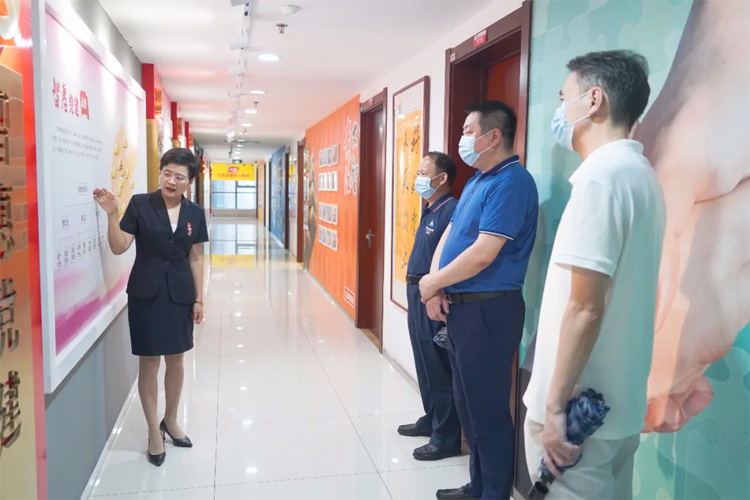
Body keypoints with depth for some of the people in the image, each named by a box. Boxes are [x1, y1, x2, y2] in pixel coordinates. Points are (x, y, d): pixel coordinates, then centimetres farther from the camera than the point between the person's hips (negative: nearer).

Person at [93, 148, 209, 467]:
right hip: (146, 293, -3)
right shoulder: (140, 204, -6)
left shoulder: (195, 213, 2)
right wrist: (111, 214, -22)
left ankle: (170, 420, 35)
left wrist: (199, 299, 5)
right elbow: (119, 248, -8)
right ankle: (153, 430, 22)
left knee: (176, 360, 13)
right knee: (149, 363, 4)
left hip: (180, 294, 3)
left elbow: (195, 259, 6)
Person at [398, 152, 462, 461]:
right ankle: (431, 419, 36)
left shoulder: (451, 210, -17)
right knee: (424, 365, 20)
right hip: (417, 293, 10)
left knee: (439, 368, 0)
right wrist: (415, 286, 18)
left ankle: (446, 438, 12)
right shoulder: (429, 210, 14)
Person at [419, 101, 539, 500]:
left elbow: (483, 254, -23)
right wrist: (435, 285, -3)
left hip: (488, 310, -10)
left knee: (488, 411, 3)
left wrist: (432, 284, -10)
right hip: (460, 306, 10)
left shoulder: (511, 181, -16)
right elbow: (450, 234, 13)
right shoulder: (476, 180, 14)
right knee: (468, 404, 19)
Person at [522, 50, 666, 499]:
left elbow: (585, 307, -23)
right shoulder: (641, 173, 11)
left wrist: (555, 404, -17)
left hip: (579, 405, -9)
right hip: (618, 401, 9)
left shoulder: (601, 175, -18)